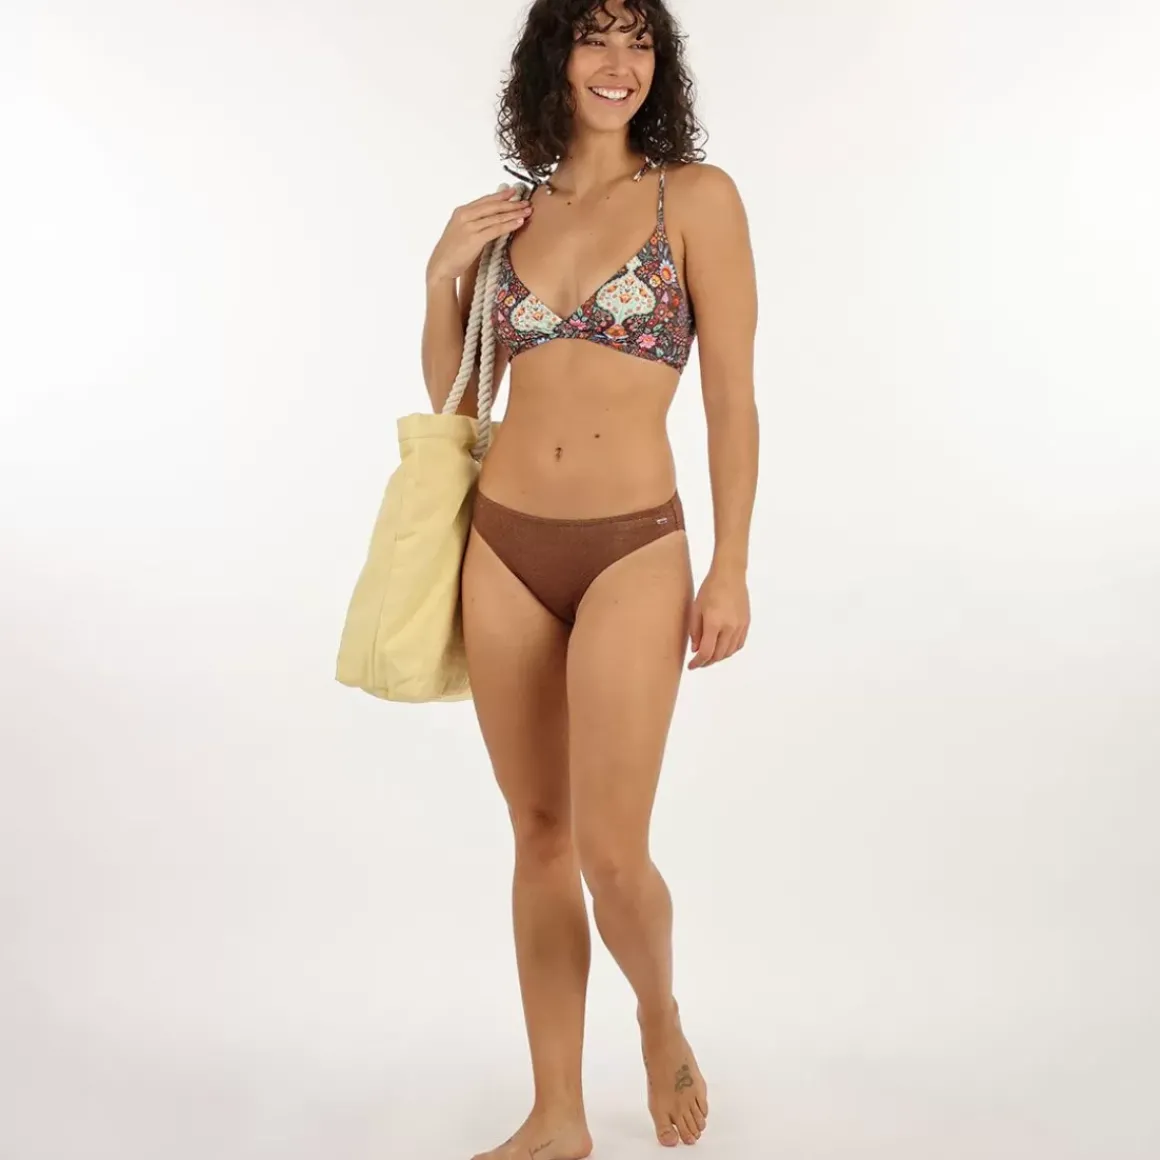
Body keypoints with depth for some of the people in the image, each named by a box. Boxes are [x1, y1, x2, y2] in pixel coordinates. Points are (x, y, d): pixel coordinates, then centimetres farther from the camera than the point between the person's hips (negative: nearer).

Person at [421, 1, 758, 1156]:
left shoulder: (695, 195, -1)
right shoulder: (511, 213, 11)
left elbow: (732, 398, -4)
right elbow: (453, 394, 17)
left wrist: (731, 569, -8)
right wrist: (443, 276, 2)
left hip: (633, 552, -4)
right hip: (504, 546, 4)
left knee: (610, 850, -7)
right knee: (540, 835, 9)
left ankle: (662, 1022, 29)